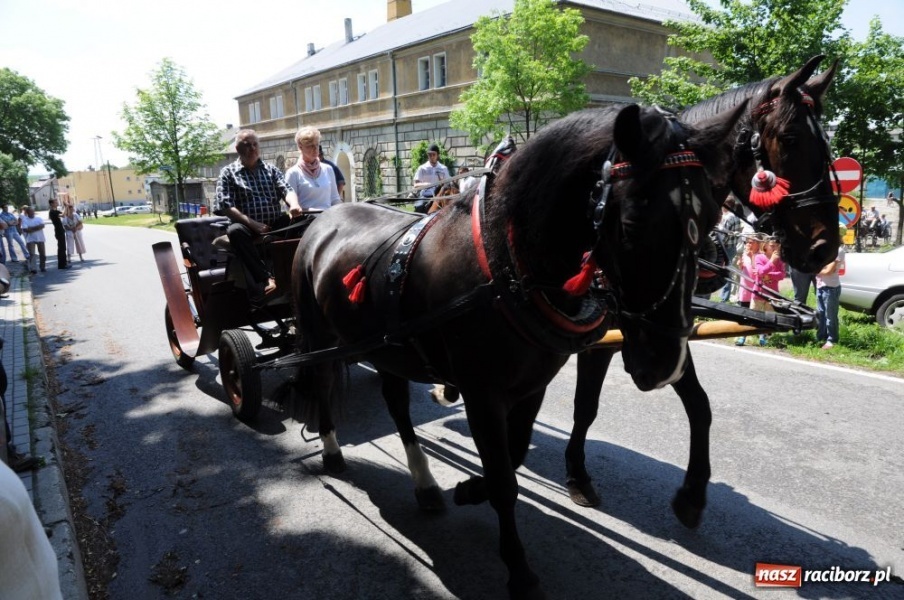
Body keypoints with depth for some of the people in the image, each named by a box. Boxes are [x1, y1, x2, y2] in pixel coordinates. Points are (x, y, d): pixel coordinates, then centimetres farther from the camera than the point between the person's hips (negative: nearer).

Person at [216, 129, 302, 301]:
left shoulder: (271, 169, 18)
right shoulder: (228, 173, 8)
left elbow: (286, 189, 2)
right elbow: (225, 206, -4)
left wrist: (293, 204, -24)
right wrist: (252, 223, -18)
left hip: (276, 225, 3)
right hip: (248, 227, -2)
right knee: (235, 231, -36)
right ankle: (265, 278, -36)